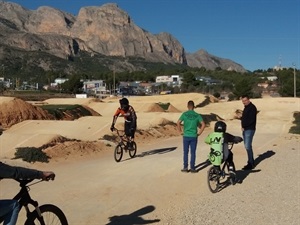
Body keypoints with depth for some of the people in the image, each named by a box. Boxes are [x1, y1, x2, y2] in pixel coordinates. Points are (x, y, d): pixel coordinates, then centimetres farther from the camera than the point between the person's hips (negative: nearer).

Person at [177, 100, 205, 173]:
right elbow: (203, 124, -6)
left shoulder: (184, 114, -2)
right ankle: (192, 168, 10)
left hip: (186, 136, -1)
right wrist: (199, 133, 2)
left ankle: (185, 167, 11)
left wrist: (181, 131, -1)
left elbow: (178, 123, -12)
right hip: (194, 136, 1)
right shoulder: (197, 115, 1)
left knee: (185, 152, 8)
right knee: (193, 153, 7)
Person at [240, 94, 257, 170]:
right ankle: (251, 162, 20)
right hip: (245, 129, 10)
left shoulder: (252, 108, -12)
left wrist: (244, 126, -12)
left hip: (249, 129, -10)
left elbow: (251, 119, -19)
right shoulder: (246, 107, 18)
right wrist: (242, 119, 1)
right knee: (247, 146, 12)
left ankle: (251, 163, -5)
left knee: (248, 146, -11)